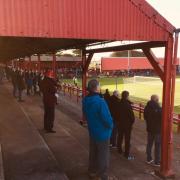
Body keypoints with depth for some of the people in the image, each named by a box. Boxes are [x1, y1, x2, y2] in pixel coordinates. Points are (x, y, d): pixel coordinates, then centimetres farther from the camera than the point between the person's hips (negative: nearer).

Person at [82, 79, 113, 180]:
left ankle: (93, 171, 41)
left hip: (92, 131, 7)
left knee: (93, 153, 24)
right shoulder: (100, 101, -31)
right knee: (103, 156, 10)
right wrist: (111, 126, -7)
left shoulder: (85, 101, -6)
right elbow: (107, 119, -27)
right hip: (102, 133, -7)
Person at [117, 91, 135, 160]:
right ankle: (127, 154, 9)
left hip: (120, 123, 6)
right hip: (127, 124, -6)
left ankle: (119, 149, 36)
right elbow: (131, 115, -19)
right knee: (127, 139, 3)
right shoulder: (128, 105, -24)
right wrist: (132, 122, -1)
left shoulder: (119, 103, -5)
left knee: (120, 137, 21)